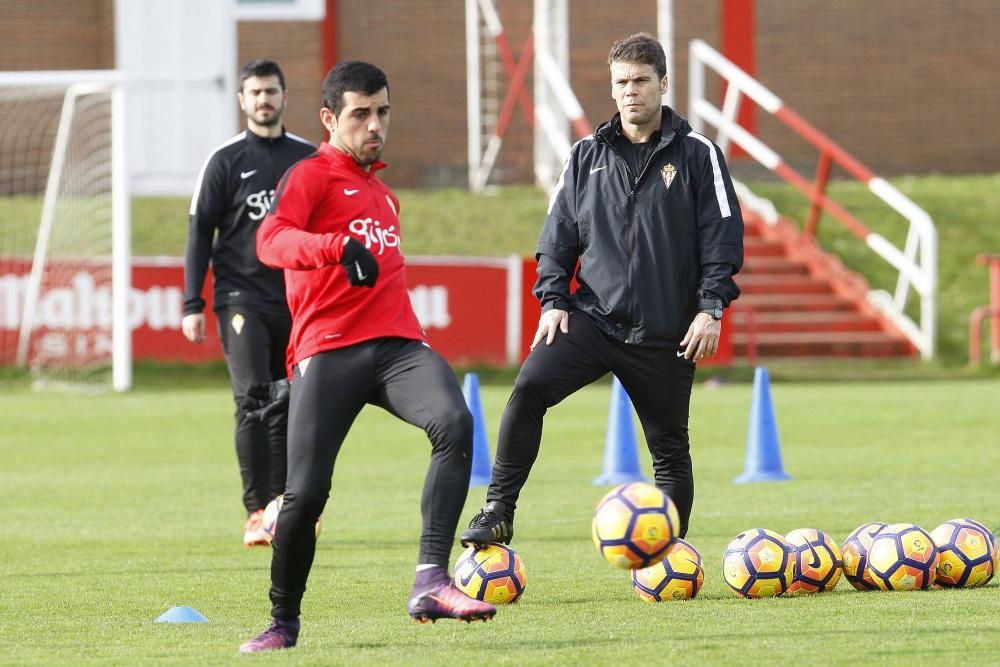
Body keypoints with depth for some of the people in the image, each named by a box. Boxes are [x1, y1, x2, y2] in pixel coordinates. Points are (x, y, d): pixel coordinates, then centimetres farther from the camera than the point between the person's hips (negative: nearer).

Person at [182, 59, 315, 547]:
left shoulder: (309, 159, 10)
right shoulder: (226, 161, 1)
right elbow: (200, 233, 2)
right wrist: (192, 305, -4)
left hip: (297, 301, 3)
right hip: (242, 299, -3)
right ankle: (257, 512, -13)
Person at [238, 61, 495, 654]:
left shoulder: (383, 193, 26)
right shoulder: (311, 176, 2)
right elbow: (271, 240, -18)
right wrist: (338, 247, -35)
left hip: (397, 343, 5)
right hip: (328, 352, -5)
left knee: (454, 422, -26)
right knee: (306, 494, -10)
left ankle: (431, 583, -33)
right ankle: (284, 623, 16)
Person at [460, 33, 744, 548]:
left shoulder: (696, 154, 2)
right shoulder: (586, 158, 10)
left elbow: (723, 235, -1)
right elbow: (559, 234, 14)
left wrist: (711, 309, -9)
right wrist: (553, 300, 1)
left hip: (666, 333, -1)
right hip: (592, 316, 2)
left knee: (669, 448, 4)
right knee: (529, 388, -22)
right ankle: (498, 514, -18)